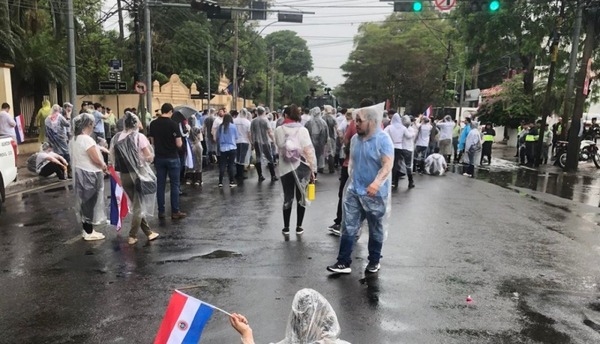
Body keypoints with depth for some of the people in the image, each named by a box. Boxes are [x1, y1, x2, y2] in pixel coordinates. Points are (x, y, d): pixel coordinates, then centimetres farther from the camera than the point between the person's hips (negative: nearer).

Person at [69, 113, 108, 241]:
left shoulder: (73, 140, 8)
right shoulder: (87, 139, -21)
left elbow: (80, 157, 12)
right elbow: (96, 159, -21)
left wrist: (100, 166, 11)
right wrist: (103, 166, -1)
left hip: (79, 173, 9)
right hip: (89, 175, -9)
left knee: (84, 202, 17)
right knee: (90, 203, 1)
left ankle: (87, 229, 26)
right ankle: (89, 233, 10)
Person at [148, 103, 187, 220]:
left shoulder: (153, 124, 1)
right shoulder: (173, 124, -13)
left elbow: (152, 141, 9)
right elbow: (179, 144, -15)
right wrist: (180, 141, 7)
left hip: (159, 158, 4)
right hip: (172, 158, -4)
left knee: (160, 184, 9)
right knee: (174, 185, 3)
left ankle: (161, 211, 13)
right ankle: (175, 212, 5)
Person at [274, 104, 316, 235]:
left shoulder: (279, 130, -1)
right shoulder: (302, 130, -6)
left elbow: (279, 147, 10)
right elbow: (308, 151, -10)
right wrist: (312, 169, -5)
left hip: (285, 167, 1)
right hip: (301, 167, -1)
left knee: (287, 197, 12)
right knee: (301, 197, 12)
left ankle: (286, 227, 17)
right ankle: (299, 227, 17)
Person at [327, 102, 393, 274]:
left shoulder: (383, 139, -14)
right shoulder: (355, 139, 6)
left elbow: (388, 164, -23)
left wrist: (376, 183, -37)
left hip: (375, 194, -5)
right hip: (354, 191, 5)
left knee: (375, 230, 12)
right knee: (348, 227, 3)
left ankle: (374, 261, 29)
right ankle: (344, 262, 10)